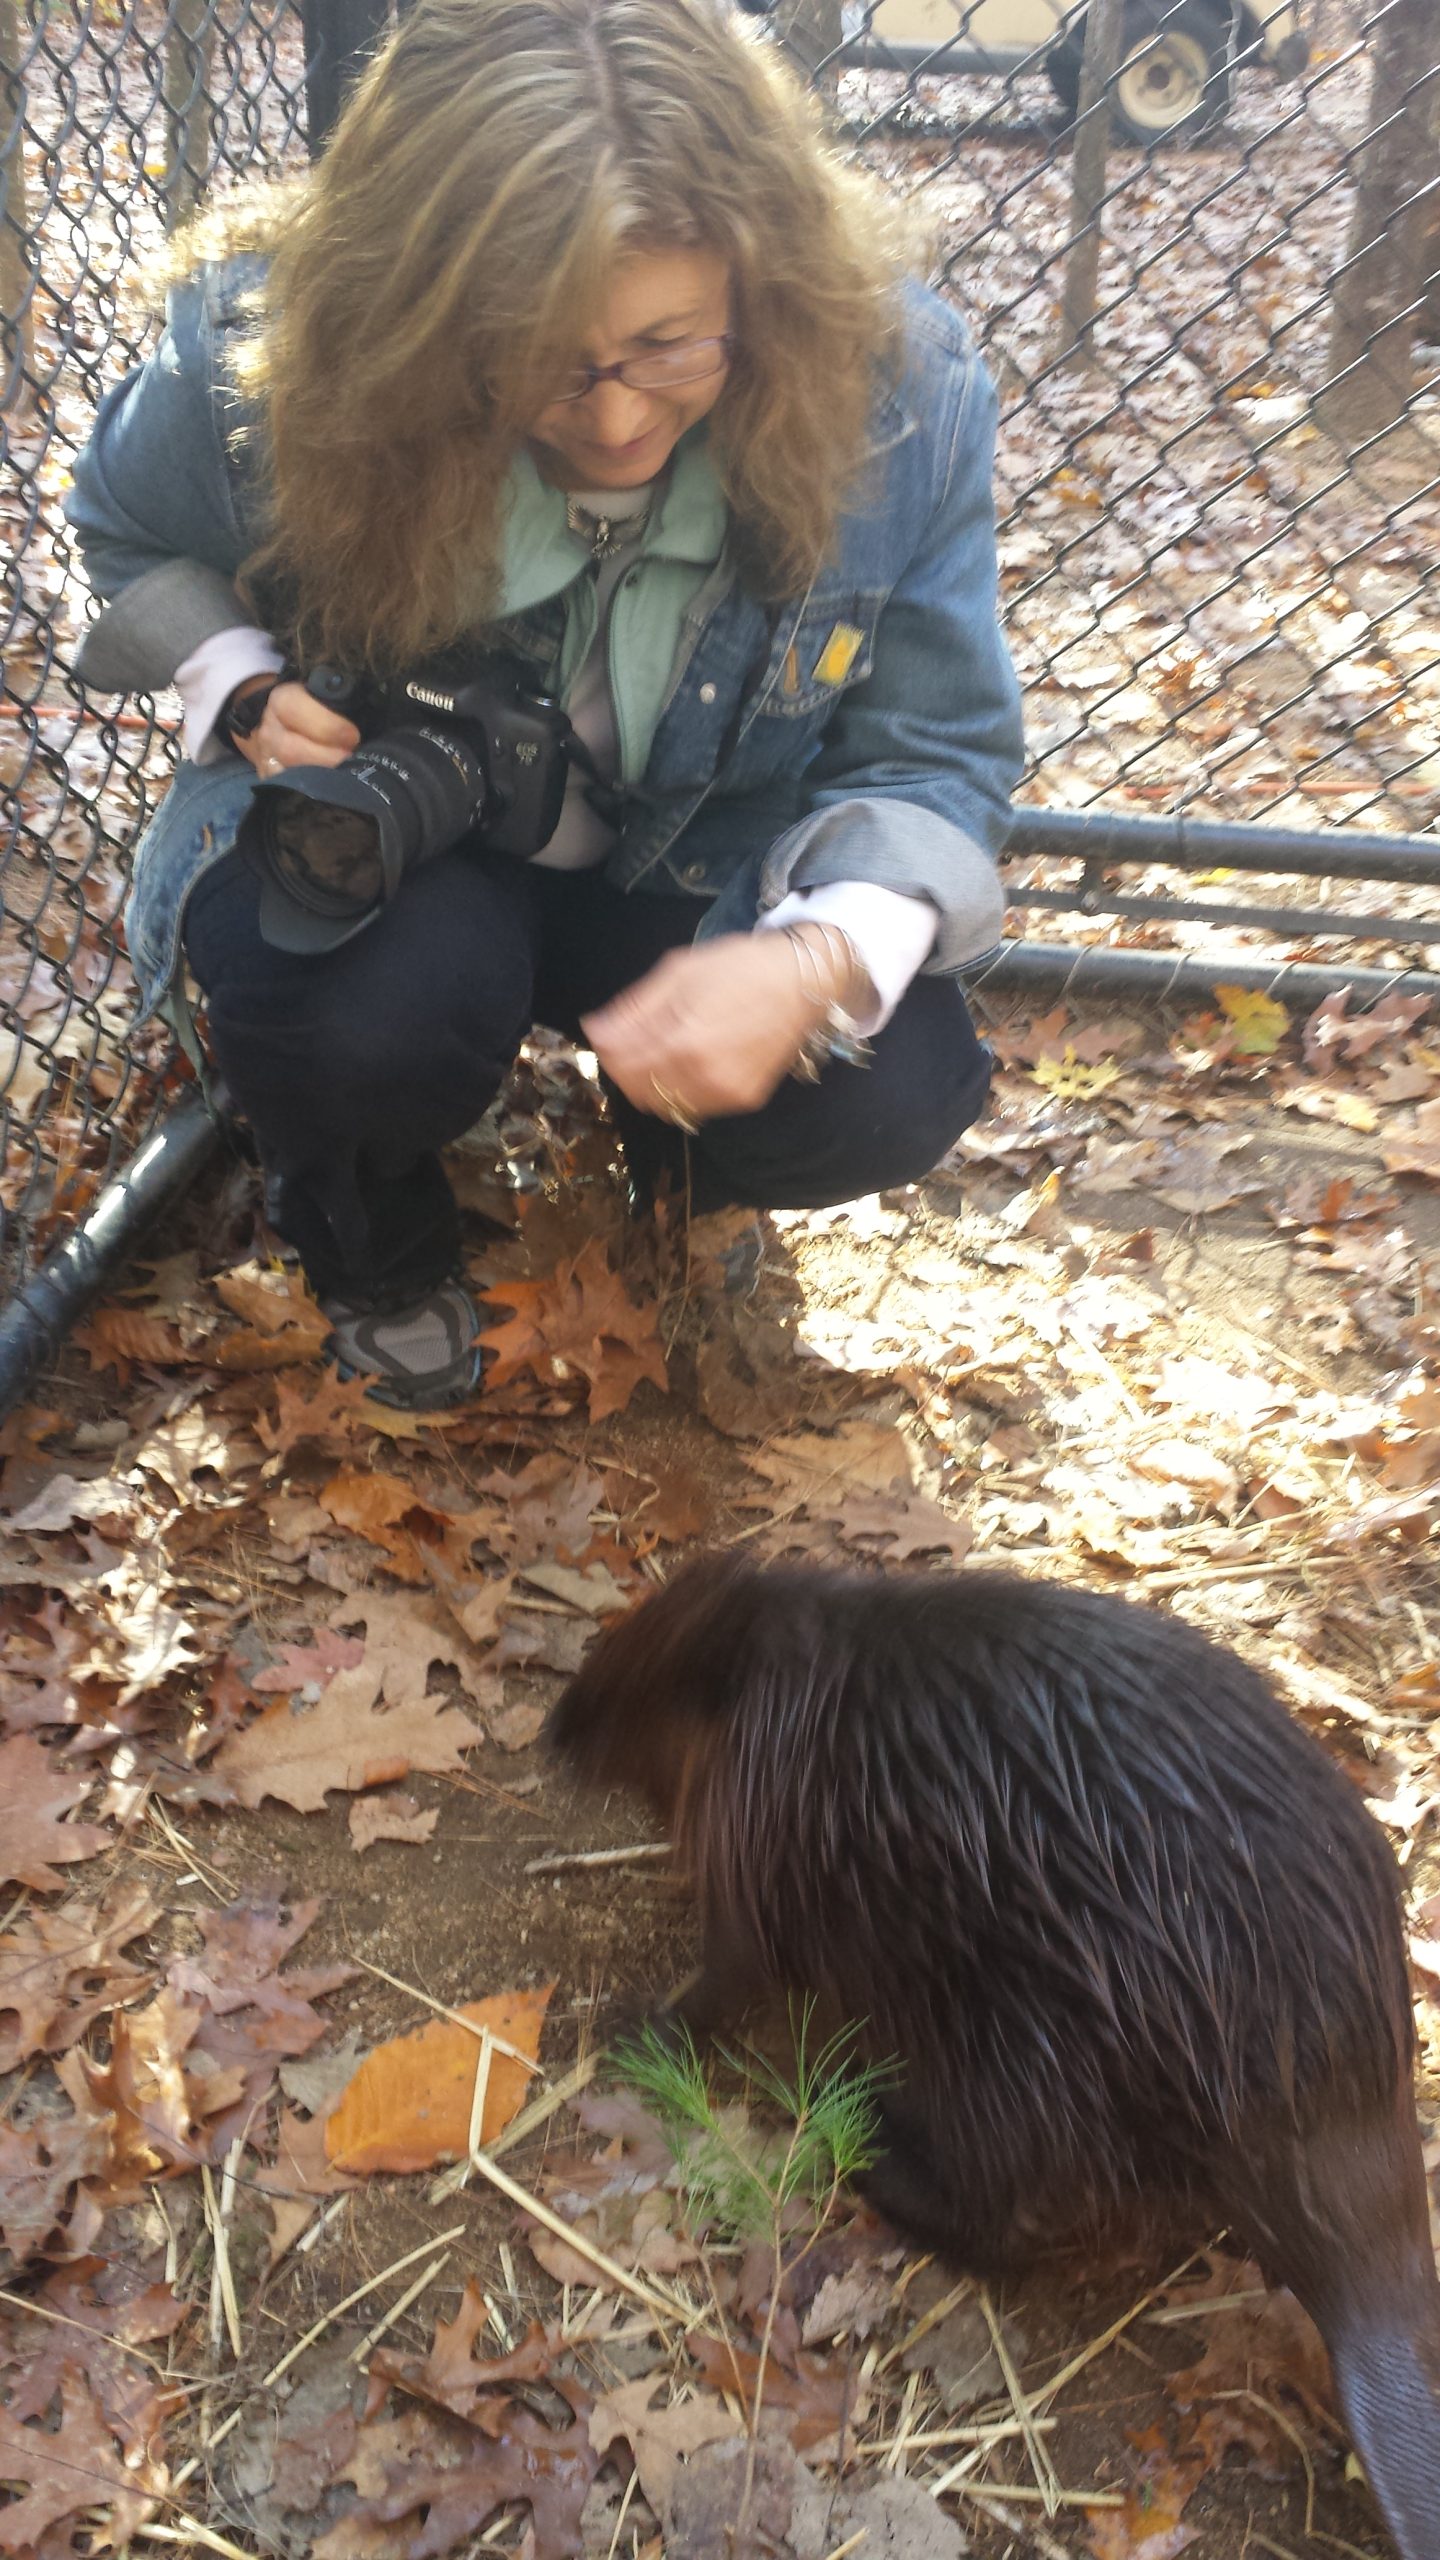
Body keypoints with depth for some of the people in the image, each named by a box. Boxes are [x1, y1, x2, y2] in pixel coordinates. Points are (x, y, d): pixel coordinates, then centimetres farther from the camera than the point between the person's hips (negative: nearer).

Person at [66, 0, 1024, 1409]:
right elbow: (124, 532, 1)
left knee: (886, 1099, -26)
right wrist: (243, 690, -21)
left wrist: (820, 959, -38)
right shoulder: (264, 358, -23)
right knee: (382, 1002, -36)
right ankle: (373, 1240, 5)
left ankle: (669, 1142, 15)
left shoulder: (894, 390, -23)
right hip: (369, 836, 0)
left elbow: (932, 762, -16)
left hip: (703, 870, 1)